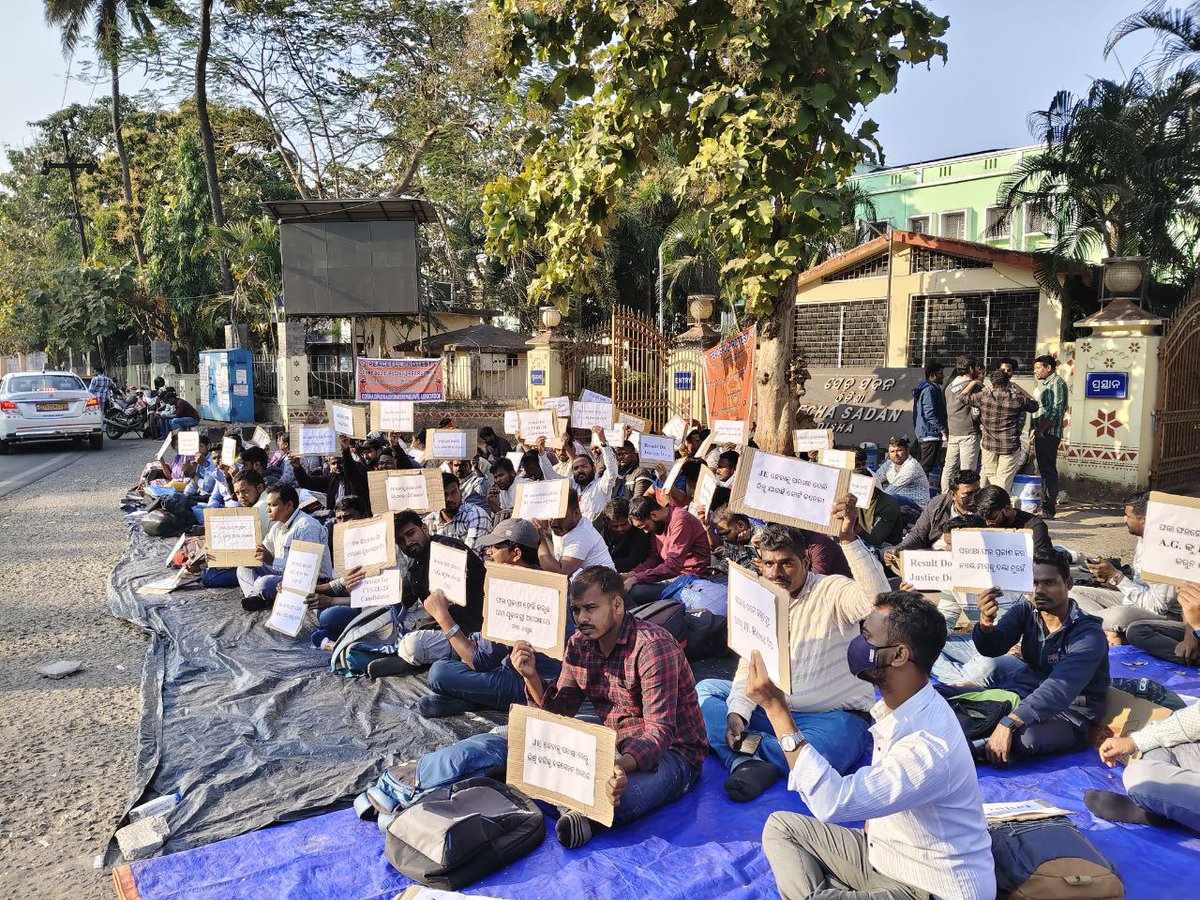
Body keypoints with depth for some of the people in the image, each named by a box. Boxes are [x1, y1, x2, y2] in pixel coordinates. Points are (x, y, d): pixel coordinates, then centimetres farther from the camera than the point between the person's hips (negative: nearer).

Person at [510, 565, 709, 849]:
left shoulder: (653, 646, -20)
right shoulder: (579, 644, 3)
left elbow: (659, 732, -27)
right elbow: (559, 710, 6)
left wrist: (623, 765, -46)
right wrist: (531, 676, -12)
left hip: (670, 751, -7)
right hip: (615, 745, 8)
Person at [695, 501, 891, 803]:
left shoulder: (831, 591, -11)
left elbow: (877, 598, -34)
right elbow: (749, 668, 3)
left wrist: (848, 538, -44)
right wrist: (737, 712, -15)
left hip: (835, 715, -6)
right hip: (774, 709, 6)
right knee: (704, 690, -7)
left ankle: (743, 757, -12)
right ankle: (749, 762, -26)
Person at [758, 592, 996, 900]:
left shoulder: (930, 745, -30)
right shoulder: (896, 707, -2)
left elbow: (832, 803, -33)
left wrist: (776, 708, -33)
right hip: (882, 854, 9)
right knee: (781, 826, 8)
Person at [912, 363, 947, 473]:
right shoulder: (930, 390, -13)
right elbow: (930, 413, -20)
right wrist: (942, 430, -19)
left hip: (923, 434, 11)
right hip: (931, 434, -11)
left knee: (921, 466, 13)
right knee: (926, 467, -10)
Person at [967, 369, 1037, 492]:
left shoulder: (983, 396, -9)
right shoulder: (1017, 400, -10)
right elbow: (1034, 405, 10)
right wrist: (1019, 388, 12)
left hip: (988, 444, 2)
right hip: (1010, 445, -1)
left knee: (990, 474, 18)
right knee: (1004, 479, 6)